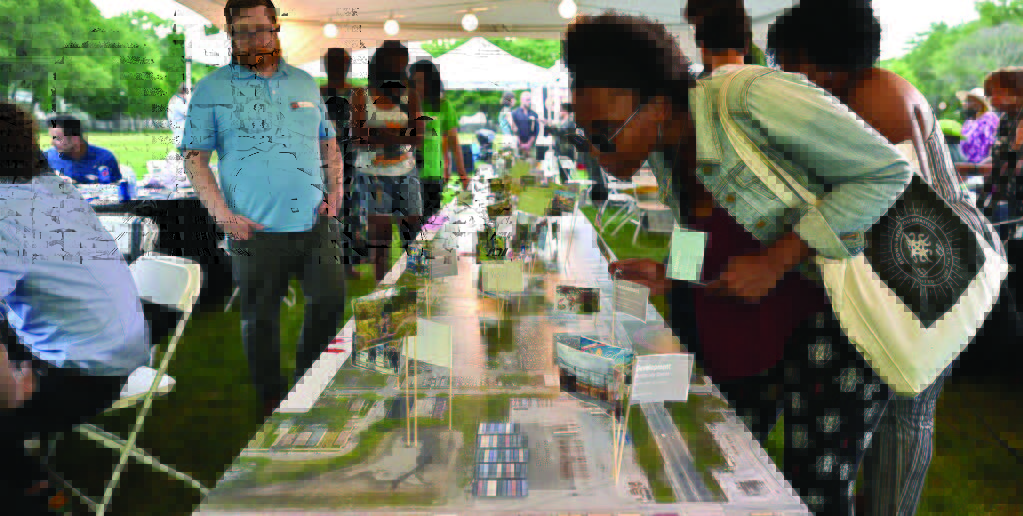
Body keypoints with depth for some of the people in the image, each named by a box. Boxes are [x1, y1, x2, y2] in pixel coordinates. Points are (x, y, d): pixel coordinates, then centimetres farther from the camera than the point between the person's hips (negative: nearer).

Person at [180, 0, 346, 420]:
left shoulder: (305, 82, 12)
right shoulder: (212, 89, 0)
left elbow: (329, 143, 19)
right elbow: (195, 158, -2)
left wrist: (335, 189, 3)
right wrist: (223, 213, -13)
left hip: (316, 223, 4)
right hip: (255, 229, -3)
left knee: (331, 302, 12)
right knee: (260, 319, 8)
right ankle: (273, 402, 27)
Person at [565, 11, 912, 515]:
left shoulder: (750, 98, -27)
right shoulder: (662, 152, -2)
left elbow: (887, 172, -21)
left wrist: (775, 261, -26)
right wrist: (668, 275, -8)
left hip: (839, 306, -7)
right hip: (747, 314, 7)